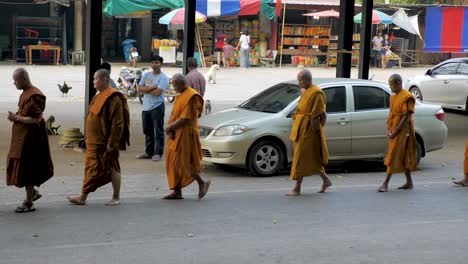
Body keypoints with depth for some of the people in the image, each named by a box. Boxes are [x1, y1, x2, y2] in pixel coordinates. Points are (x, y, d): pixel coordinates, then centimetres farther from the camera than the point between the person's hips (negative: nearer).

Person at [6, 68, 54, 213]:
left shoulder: (34, 96, -20)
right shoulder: (26, 93, 11)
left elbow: (35, 120, -24)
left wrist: (16, 118, -17)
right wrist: (16, 116, 4)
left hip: (30, 139, -10)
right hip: (22, 137, 10)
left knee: (26, 169, -2)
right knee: (19, 167, 17)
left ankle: (29, 203, 9)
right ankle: (33, 192, 33)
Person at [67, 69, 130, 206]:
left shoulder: (113, 98, -18)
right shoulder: (100, 96, 12)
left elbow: (117, 123, -22)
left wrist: (112, 143, -22)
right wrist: (89, 138, 20)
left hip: (105, 142, -10)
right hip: (95, 142, 10)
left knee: (112, 168, 2)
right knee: (91, 168, 11)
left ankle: (116, 197, 12)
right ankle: (82, 197, 16)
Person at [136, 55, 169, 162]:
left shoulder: (163, 78, -9)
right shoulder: (146, 75, 10)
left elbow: (157, 92, -20)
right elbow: (139, 88, 0)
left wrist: (146, 89, -6)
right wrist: (152, 87, -13)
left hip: (157, 107, -7)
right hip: (146, 107, 7)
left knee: (158, 131, -3)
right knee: (148, 131, 14)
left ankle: (158, 153, 3)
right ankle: (149, 152, 23)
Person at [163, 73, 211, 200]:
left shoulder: (191, 96, -14)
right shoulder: (180, 96, 16)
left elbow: (185, 118, -20)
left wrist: (170, 127, -13)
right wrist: (170, 129, -2)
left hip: (186, 134, -9)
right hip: (177, 134, 9)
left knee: (183, 162, -7)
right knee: (174, 162, 8)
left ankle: (202, 183, 9)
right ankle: (177, 192, 13)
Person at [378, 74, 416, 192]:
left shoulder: (407, 97, -13)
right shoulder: (393, 97, 13)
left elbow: (406, 117, -17)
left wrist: (395, 132, -19)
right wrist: (388, 129, 2)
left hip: (402, 132, -8)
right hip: (393, 132, 8)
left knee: (393, 157, -8)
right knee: (403, 157, 13)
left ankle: (385, 183, -8)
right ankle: (409, 182, 21)